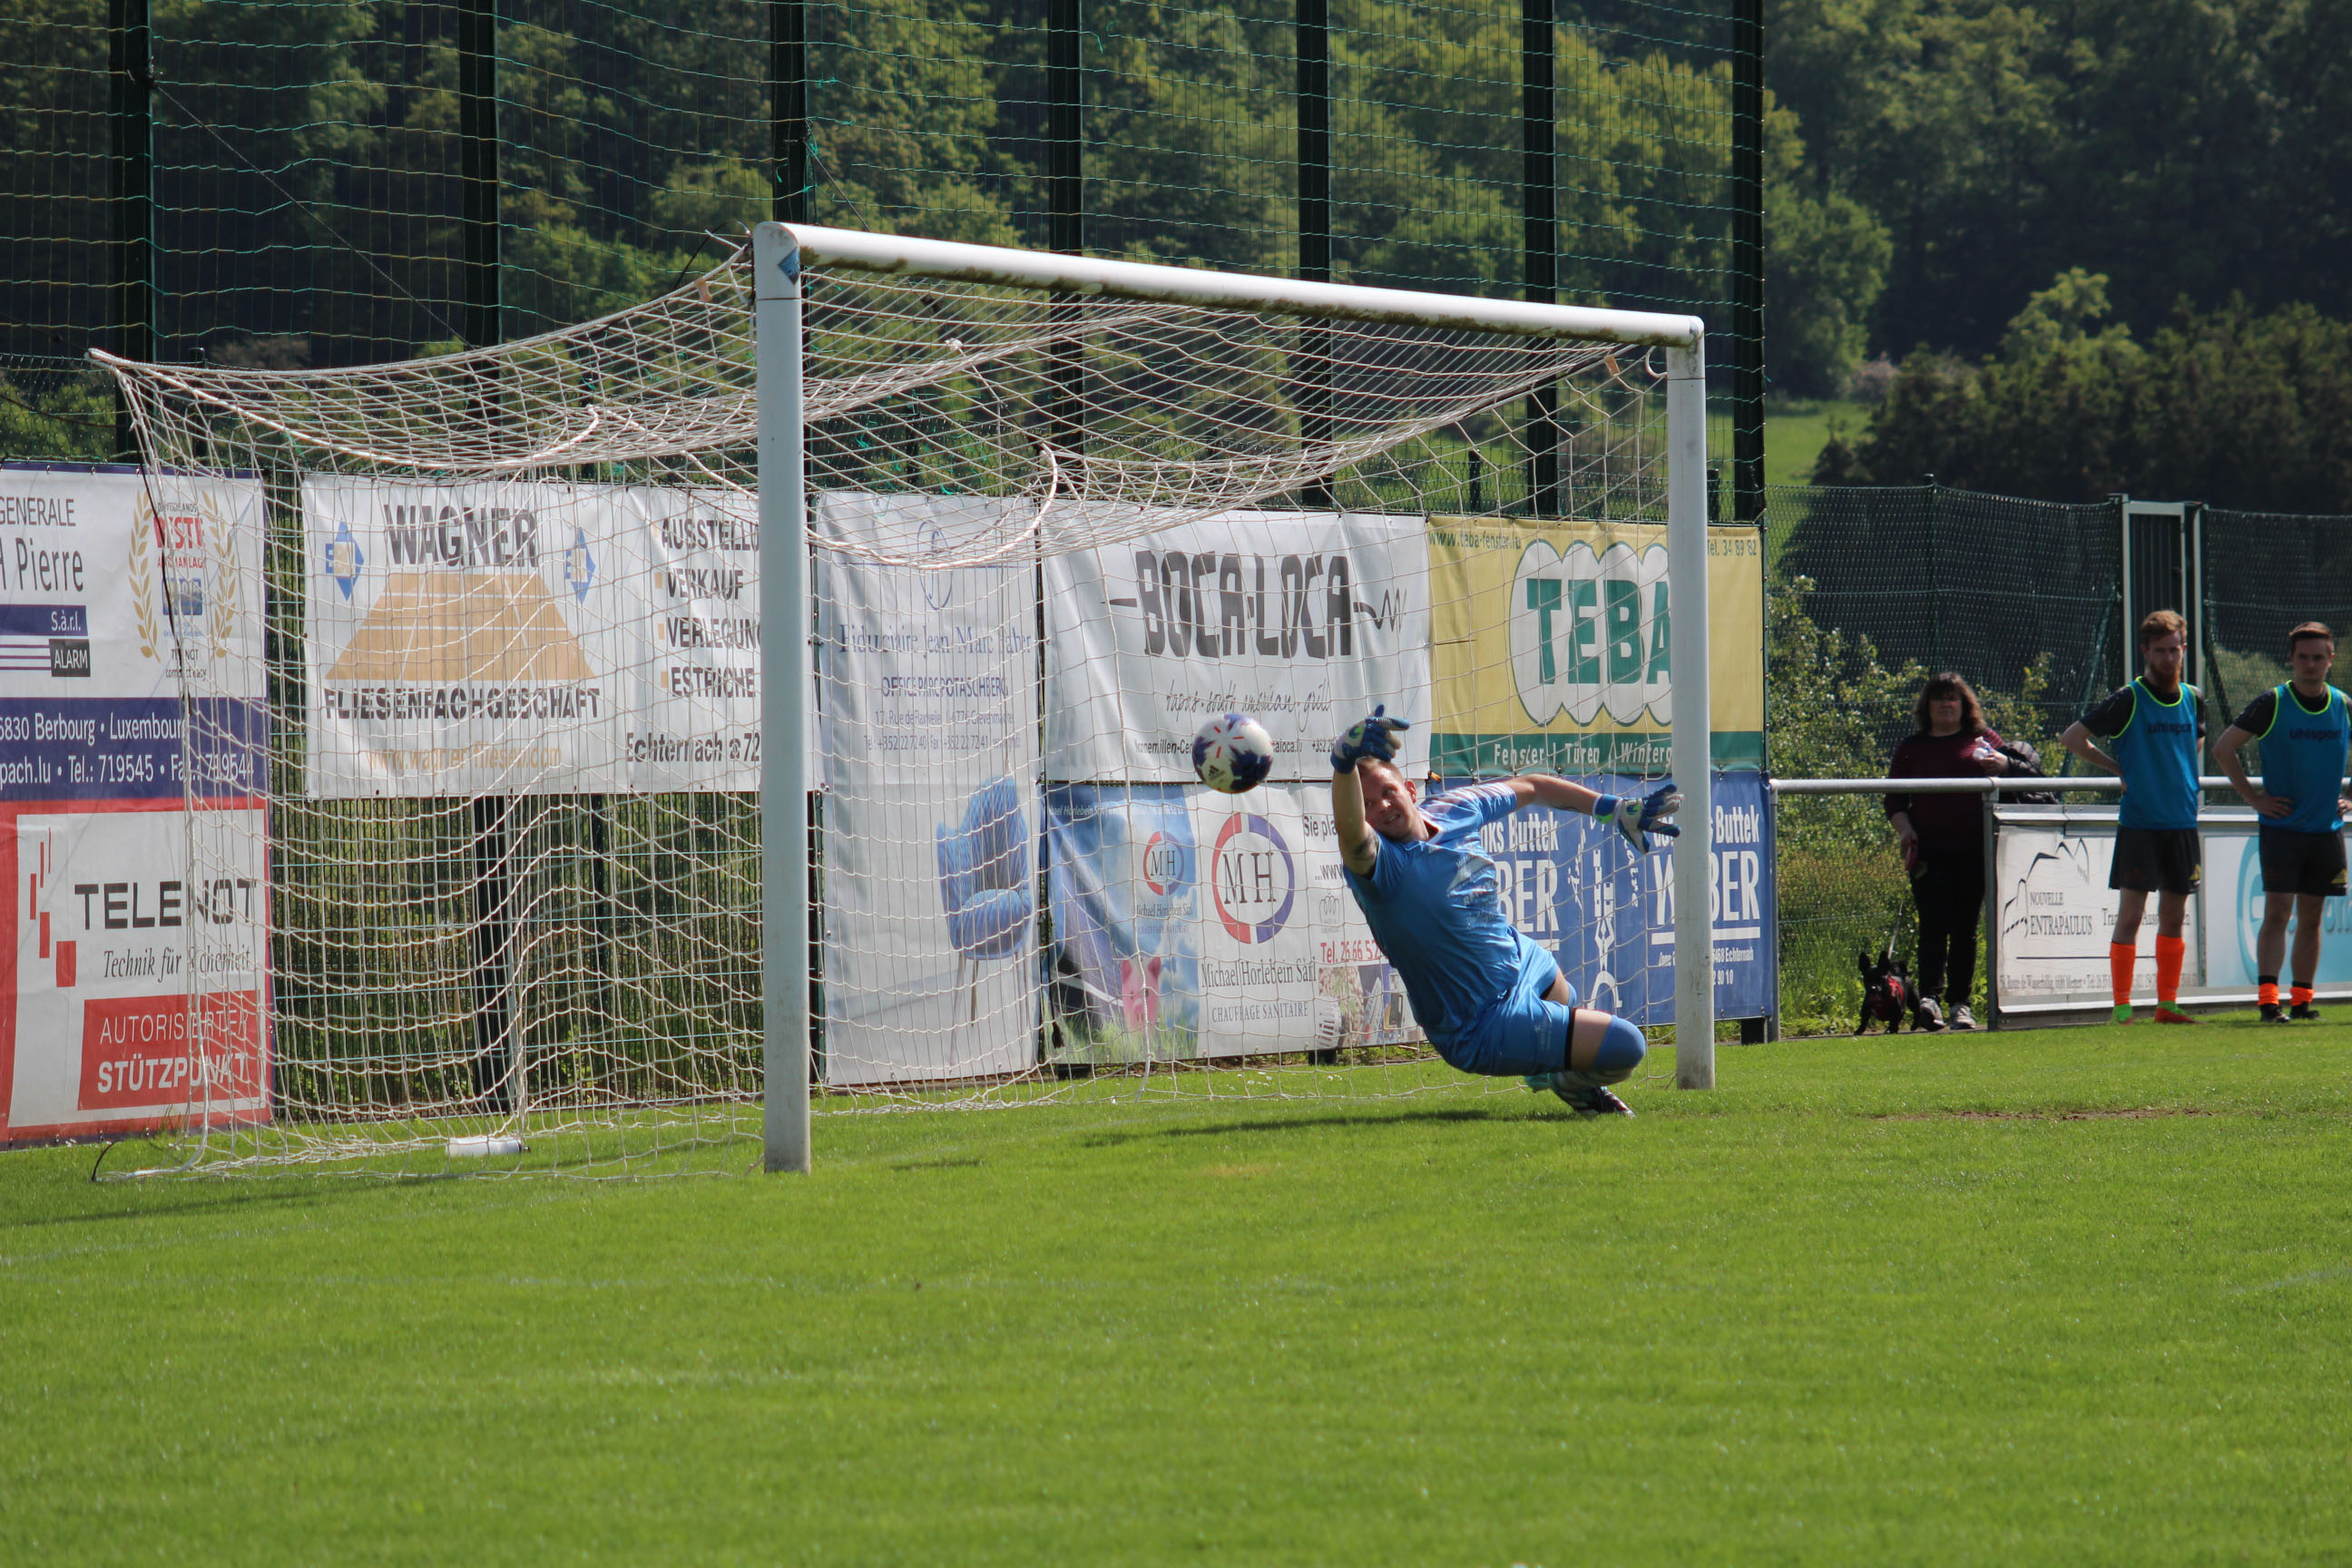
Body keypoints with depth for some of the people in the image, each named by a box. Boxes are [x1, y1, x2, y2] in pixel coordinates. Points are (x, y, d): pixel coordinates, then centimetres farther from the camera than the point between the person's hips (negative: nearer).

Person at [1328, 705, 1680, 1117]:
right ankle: (1571, 1082, 19)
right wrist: (1344, 761, -72)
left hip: (1522, 957, 8)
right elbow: (1349, 831, -53)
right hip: (1480, 1032, -8)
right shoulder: (1379, 863, -29)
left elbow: (1527, 788, 11)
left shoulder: (1453, 811, -7)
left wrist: (1615, 809, 13)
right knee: (1625, 1046, -12)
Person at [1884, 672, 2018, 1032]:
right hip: (1929, 851, -1)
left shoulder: (1982, 739, 12)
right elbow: (1894, 799, 13)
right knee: (1934, 924, -13)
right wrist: (1904, 828, -6)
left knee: (1966, 928, 3)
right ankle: (1929, 998, -23)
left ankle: (1960, 1003, 9)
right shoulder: (1912, 748, 12)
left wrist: (2002, 763, -14)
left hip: (1974, 851, 1)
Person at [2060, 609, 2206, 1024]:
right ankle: (2122, 1009, -6)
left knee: (2173, 918, 9)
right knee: (2130, 915, -7)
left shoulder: (2194, 699, 9)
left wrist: (2179, 773, 14)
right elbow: (2072, 737, -6)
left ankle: (2167, 1005, 16)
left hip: (2182, 823, 5)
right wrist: (2119, 769, -4)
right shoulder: (2127, 700, -7)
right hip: (2138, 823, -5)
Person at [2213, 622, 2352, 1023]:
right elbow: (2223, 749, -1)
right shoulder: (2272, 704, -6)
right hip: (2281, 825, -4)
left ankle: (2302, 1000, 12)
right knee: (2277, 912, -12)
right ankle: (2268, 999, -15)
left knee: (2311, 917, 7)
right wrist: (2253, 797, -5)